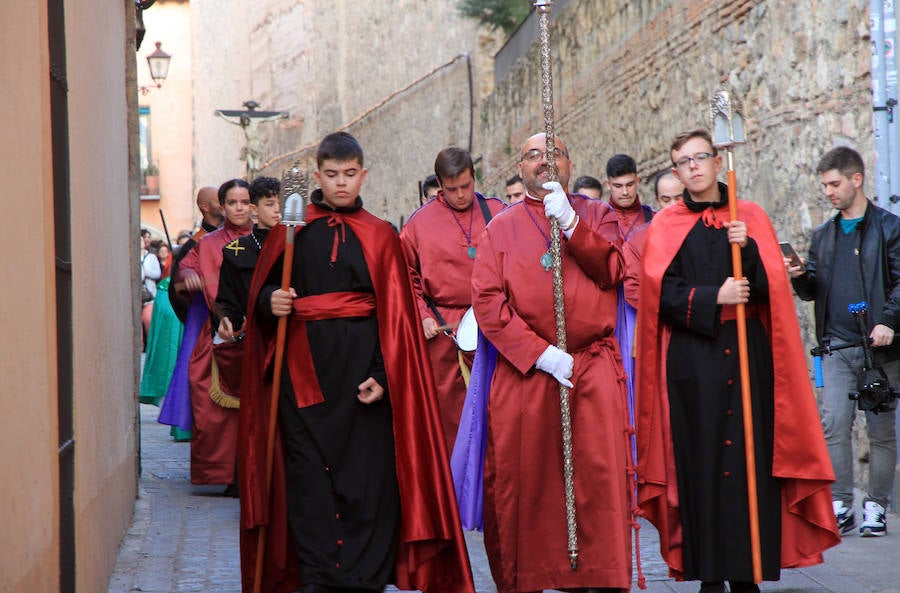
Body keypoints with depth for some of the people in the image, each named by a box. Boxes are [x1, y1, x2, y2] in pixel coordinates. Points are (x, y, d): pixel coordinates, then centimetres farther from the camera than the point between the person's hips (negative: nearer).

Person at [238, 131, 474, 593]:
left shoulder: (380, 237, 7)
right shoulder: (290, 230, 10)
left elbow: (395, 314, 1)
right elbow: (260, 292, 10)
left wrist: (383, 375, -10)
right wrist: (271, 301, -14)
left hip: (362, 363, -1)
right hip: (304, 365, 1)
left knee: (367, 467, -3)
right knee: (309, 468, -2)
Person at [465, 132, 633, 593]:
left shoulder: (595, 214, 14)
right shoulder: (502, 228, 11)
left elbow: (611, 271, -3)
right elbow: (487, 303, 0)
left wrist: (569, 223, -13)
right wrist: (541, 354, -10)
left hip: (594, 369, 0)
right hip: (524, 372, 0)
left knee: (600, 476, -9)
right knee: (525, 480, -1)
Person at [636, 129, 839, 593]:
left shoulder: (750, 218, 11)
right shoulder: (665, 226, 8)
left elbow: (772, 286, 1)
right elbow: (661, 292, -3)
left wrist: (747, 249, -15)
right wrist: (714, 298, -13)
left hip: (747, 353, 1)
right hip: (691, 358, -1)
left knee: (751, 459, -4)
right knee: (701, 461, -5)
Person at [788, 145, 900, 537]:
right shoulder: (823, 235, 15)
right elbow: (814, 290, 18)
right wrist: (800, 277, -4)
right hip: (837, 345, 4)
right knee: (834, 424, -7)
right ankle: (840, 506, -2)